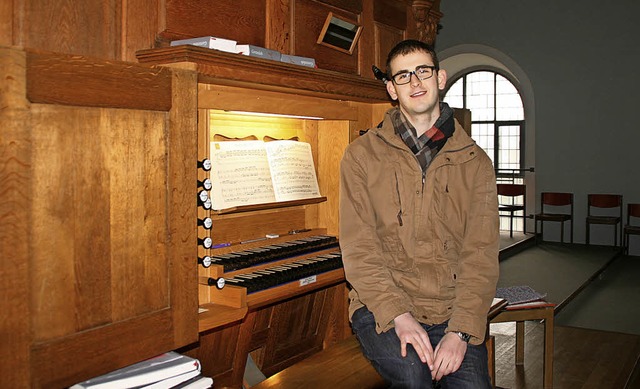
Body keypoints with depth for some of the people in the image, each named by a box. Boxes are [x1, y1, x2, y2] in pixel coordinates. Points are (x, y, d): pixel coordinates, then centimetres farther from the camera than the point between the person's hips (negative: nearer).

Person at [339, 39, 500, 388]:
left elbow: (481, 254, 0)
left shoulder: (475, 162, 8)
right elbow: (359, 249, -3)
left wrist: (461, 331, -13)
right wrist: (398, 316, -16)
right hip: (381, 307, -1)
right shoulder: (362, 155, 5)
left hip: (452, 311, 2)